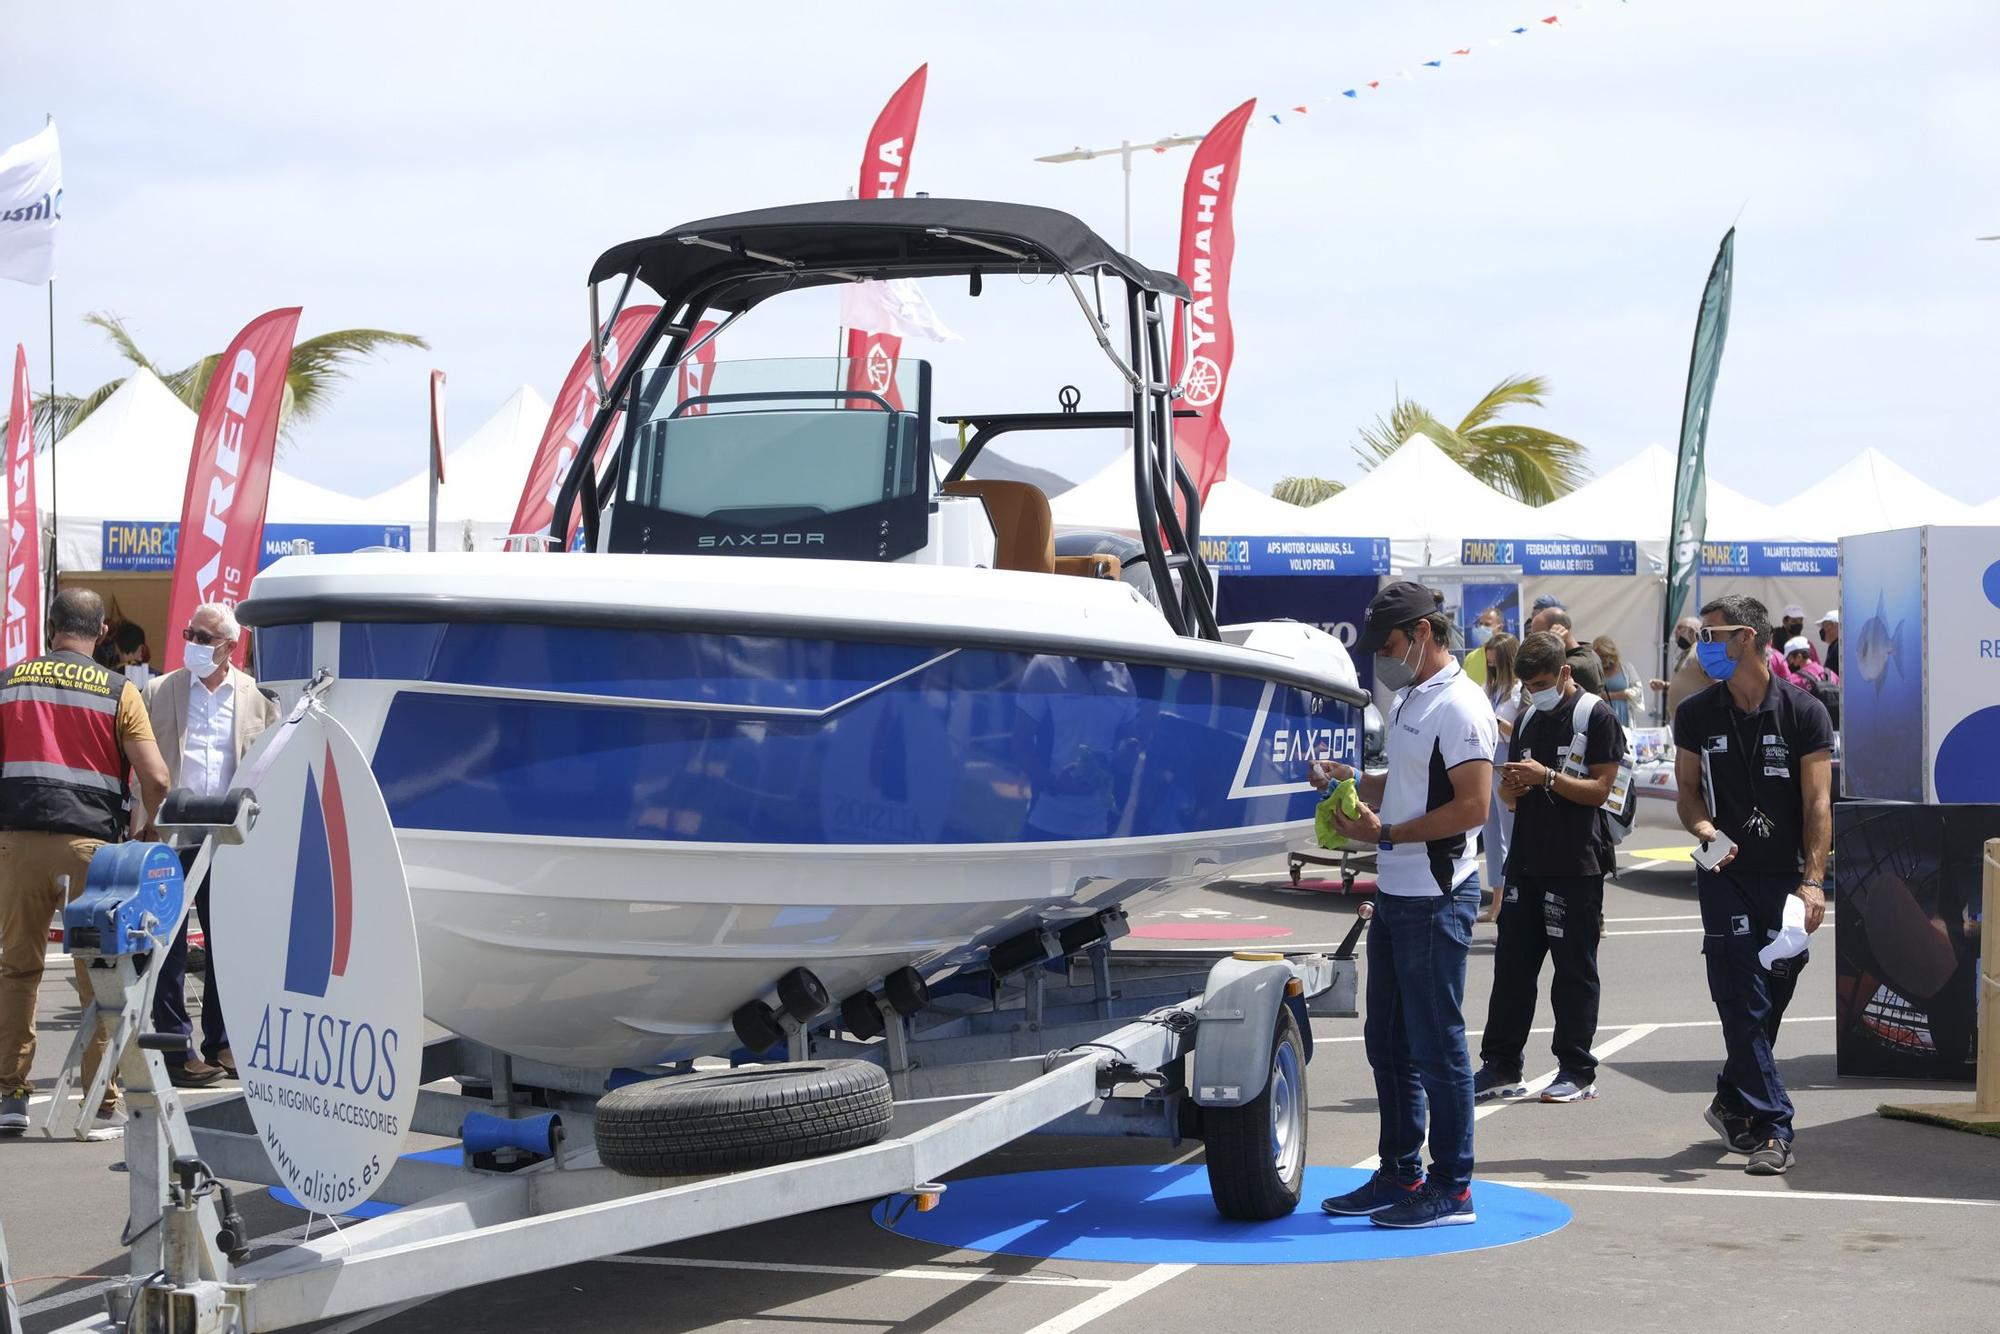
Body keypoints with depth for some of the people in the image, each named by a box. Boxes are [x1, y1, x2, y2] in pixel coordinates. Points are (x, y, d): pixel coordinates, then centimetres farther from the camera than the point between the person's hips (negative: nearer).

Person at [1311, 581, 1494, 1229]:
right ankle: (1399, 1174, 25)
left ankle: (1451, 1189, 4)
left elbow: (1472, 807, -21)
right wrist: (1353, 781, 8)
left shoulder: (1459, 707, -15)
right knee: (1387, 1042, 15)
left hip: (1435, 900, -10)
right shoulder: (1407, 700, 15)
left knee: (1436, 1046, -4)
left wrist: (1386, 834, -19)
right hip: (1395, 895, 10)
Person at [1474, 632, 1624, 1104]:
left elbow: (1600, 788, -11)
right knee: (1512, 965, 6)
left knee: (1575, 971, 0)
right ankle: (1501, 1066, 11)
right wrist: (1512, 786, -3)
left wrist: (1546, 777, -21)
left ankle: (1577, 1073, 7)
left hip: (1577, 865, -6)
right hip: (1527, 861, 6)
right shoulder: (1528, 720, 16)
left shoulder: (1597, 717, -5)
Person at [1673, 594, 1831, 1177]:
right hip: (1726, 877, 1)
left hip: (1787, 877, 0)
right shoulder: (1695, 714, 5)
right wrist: (1705, 830, -11)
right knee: (1743, 1003, -8)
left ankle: (1733, 1104, 26)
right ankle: (1771, 1126, -6)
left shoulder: (1803, 712, -2)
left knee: (1769, 1002, 7)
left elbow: (1817, 803, -5)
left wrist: (1812, 881, -15)